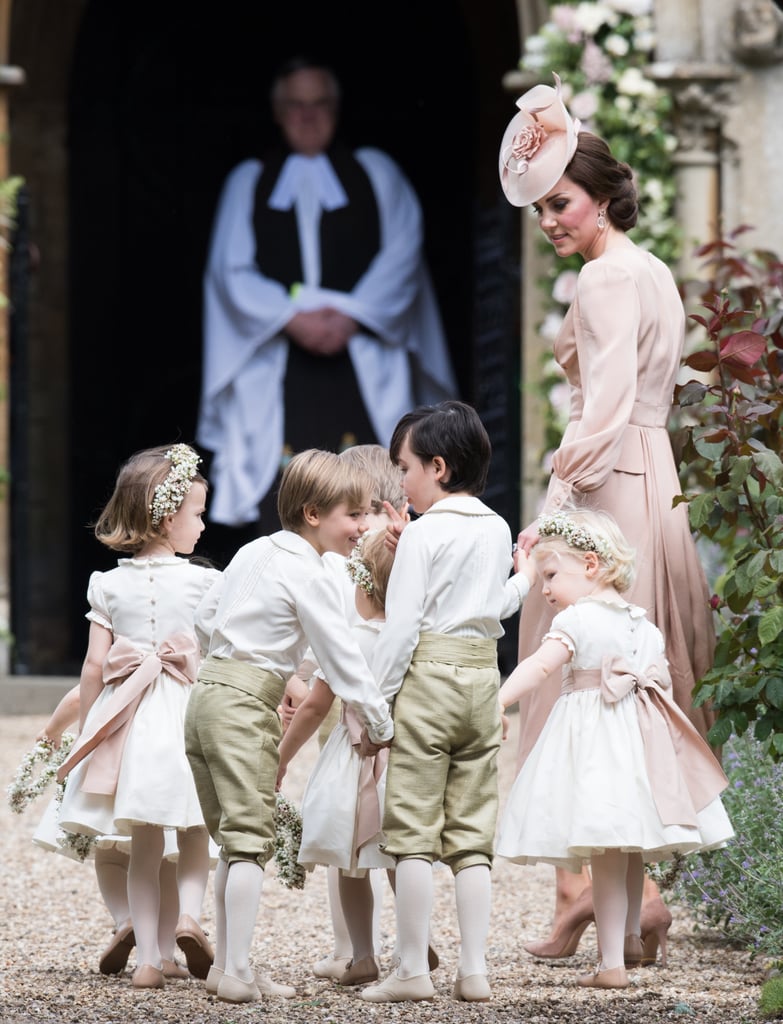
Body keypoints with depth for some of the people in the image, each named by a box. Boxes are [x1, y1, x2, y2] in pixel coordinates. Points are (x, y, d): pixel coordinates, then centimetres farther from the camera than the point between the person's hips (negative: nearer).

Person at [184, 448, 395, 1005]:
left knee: (233, 838, 14)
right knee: (252, 838, -7)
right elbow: (343, 657, -11)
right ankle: (237, 974, -9)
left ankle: (225, 964, 16)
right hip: (246, 707, -9)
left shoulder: (254, 551, 13)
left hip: (208, 690, 9)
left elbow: (207, 614, 22)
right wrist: (380, 725, -3)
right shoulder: (311, 576, -12)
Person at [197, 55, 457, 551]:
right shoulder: (247, 183, 16)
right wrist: (291, 319, -12)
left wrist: (352, 316, -12)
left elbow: (401, 253, 3)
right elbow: (231, 271, 4)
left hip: (361, 357, -1)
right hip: (277, 363, 1)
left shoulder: (376, 172, 14)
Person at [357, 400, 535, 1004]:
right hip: (484, 680, 6)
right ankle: (474, 970, 6)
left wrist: (373, 700, -8)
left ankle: (414, 969, -2)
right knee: (473, 834, 8)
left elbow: (401, 626, -12)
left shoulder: (424, 533, -10)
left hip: (428, 680, -6)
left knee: (414, 830, -2)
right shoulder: (498, 529, 9)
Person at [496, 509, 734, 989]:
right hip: (642, 736, 8)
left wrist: (497, 703, -34)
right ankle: (630, 936, 41)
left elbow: (540, 665, -25)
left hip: (595, 741, -8)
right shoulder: (643, 623, 13)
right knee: (630, 851, 24)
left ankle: (612, 963, -11)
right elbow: (663, 680, 18)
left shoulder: (577, 618, -10)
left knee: (607, 856, -8)